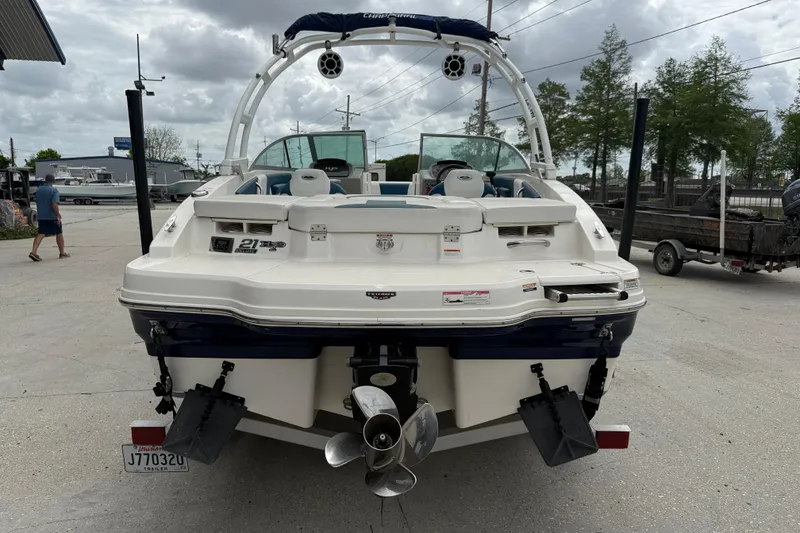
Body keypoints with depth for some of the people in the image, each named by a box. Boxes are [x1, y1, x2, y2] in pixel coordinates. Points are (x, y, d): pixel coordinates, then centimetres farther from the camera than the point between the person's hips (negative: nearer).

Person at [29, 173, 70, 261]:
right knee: (59, 234, 9)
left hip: (41, 216, 5)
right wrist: (58, 215, -17)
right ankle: (62, 253, 17)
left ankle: (33, 252, -14)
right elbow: (54, 204, -21)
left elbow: (37, 204, 19)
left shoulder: (38, 190, 12)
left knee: (41, 234, 3)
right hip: (52, 216, -5)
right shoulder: (54, 190, -10)